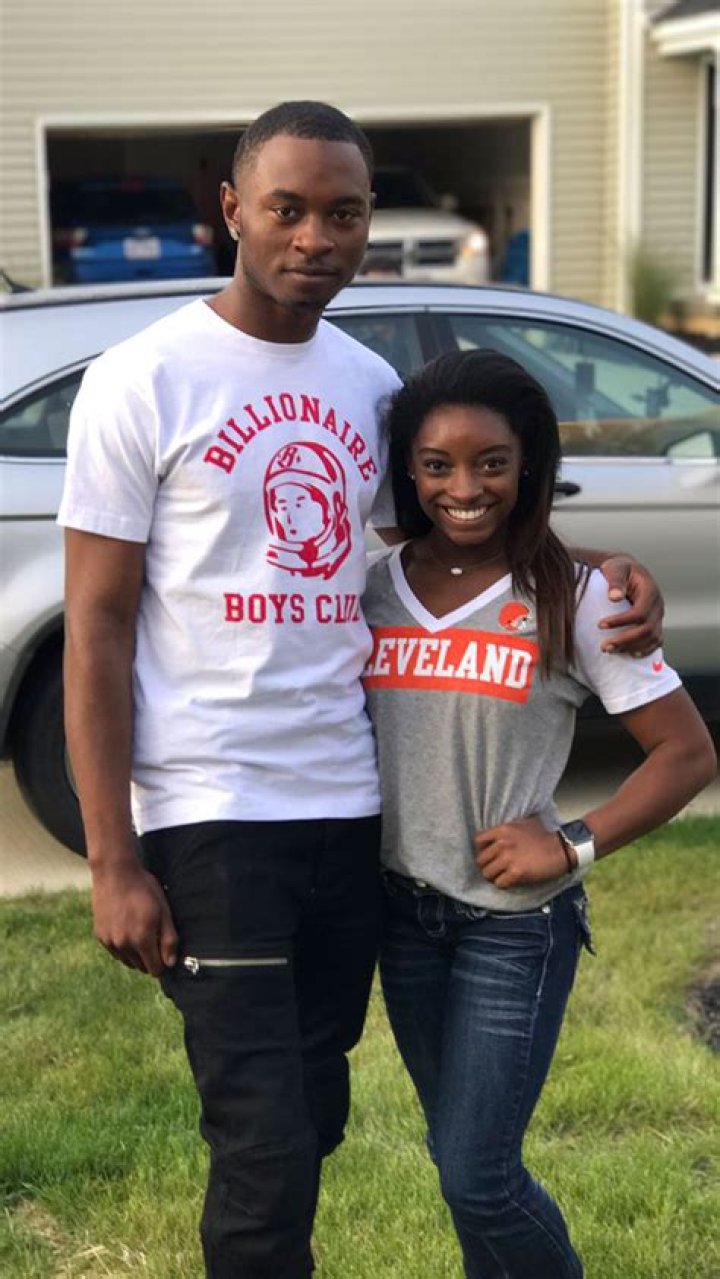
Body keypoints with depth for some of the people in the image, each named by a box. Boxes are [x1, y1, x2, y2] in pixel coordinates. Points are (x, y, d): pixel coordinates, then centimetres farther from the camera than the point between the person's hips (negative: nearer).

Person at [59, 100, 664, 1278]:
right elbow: (96, 629, -7)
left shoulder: (371, 382, 8)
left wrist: (600, 568, 6)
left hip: (347, 807, 6)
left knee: (312, 1119, 17)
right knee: (267, 1151, -7)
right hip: (207, 817, -5)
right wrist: (112, 862, -12)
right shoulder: (145, 381, -7)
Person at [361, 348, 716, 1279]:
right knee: (457, 1156, 17)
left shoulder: (573, 600, -11)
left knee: (477, 1176, -3)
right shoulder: (373, 587, 0)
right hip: (403, 911, 4)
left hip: (516, 922, -4)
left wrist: (574, 845, -16)